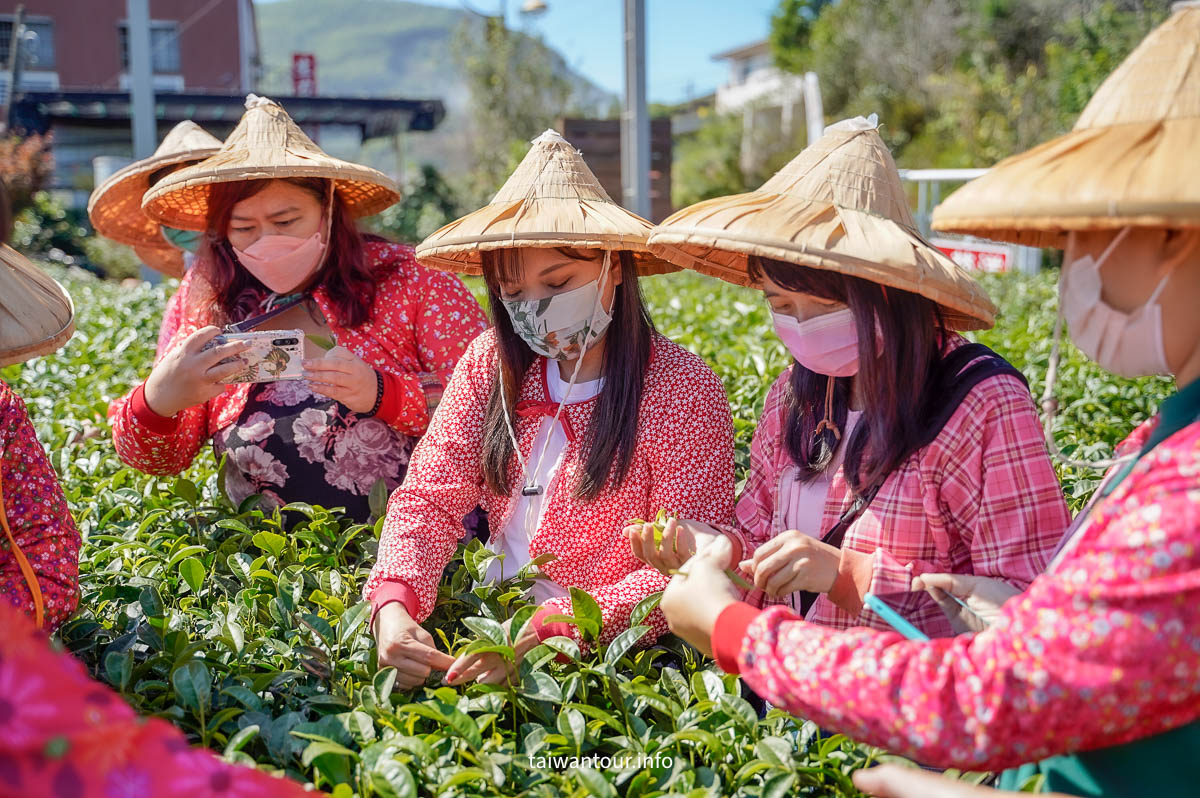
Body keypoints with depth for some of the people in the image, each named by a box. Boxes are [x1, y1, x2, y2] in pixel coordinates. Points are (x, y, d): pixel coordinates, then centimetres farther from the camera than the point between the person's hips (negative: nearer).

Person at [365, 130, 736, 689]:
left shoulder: (681, 390, -12)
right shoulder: (490, 363, 2)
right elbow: (428, 497, -2)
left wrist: (549, 630, -28)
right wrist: (395, 604, -22)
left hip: (607, 656, -4)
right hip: (491, 618, 5)